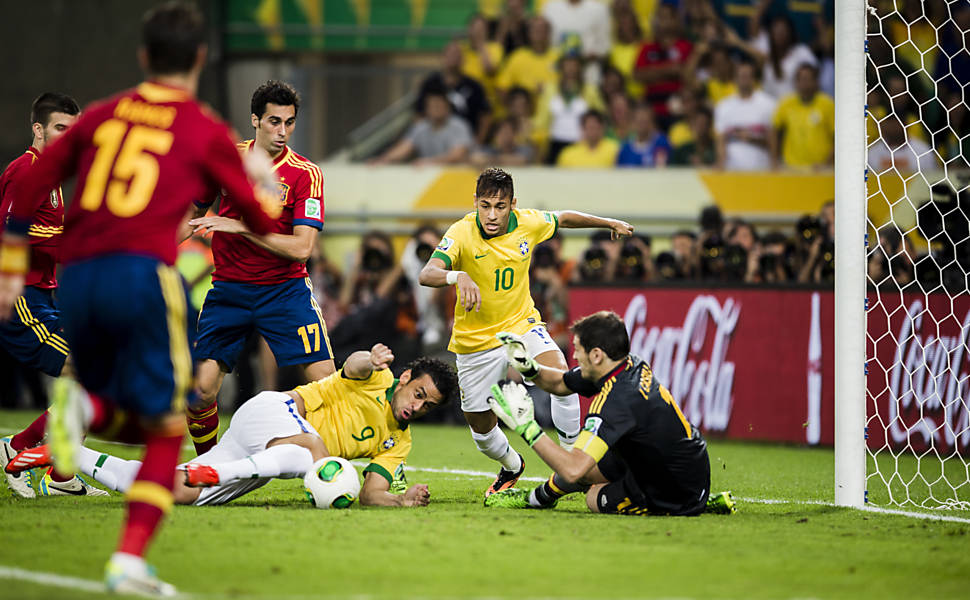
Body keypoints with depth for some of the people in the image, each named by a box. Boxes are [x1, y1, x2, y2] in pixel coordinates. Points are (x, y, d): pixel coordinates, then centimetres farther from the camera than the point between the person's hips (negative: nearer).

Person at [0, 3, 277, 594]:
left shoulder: (103, 115, 17)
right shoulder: (207, 133, 6)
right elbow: (267, 223, 12)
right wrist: (263, 178, 34)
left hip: (77, 277, 4)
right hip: (144, 273, -4)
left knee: (117, 407, 24)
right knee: (165, 427, 5)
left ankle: (84, 408, -12)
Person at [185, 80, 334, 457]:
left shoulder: (306, 174, -9)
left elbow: (301, 247, -18)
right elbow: (193, 213, 18)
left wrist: (240, 227, -22)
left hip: (284, 289, -2)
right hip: (228, 289, 2)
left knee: (325, 381, -13)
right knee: (201, 390, -8)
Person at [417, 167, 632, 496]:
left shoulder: (528, 223, -11)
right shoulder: (461, 234, -22)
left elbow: (564, 218, 12)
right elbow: (427, 274, -37)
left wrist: (609, 223, 24)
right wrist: (458, 276, -59)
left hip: (522, 324, 1)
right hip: (476, 342, -1)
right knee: (481, 428, 8)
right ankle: (511, 467, 42)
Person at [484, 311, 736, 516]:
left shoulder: (616, 401, -29)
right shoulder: (632, 366, -2)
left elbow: (573, 470, -36)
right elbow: (561, 383, 15)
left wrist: (526, 427, -29)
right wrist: (529, 367, -3)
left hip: (675, 498, -9)